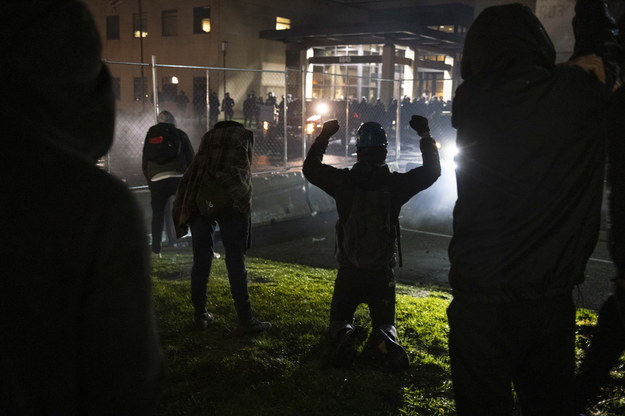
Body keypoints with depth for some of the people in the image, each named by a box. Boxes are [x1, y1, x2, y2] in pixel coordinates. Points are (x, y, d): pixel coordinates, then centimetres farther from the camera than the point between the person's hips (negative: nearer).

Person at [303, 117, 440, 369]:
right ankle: (384, 339, -21)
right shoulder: (395, 184, -9)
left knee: (339, 319, 18)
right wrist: (425, 135, 11)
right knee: (385, 322, 17)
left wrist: (324, 136, 15)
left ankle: (345, 336, -20)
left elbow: (310, 169, 10)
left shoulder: (344, 181, -8)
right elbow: (432, 170, 5)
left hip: (349, 272, 0)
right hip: (383, 273, 0)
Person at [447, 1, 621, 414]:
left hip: (483, 301, -1)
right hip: (553, 300, 1)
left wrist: (573, 64, 8)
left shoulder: (470, 104, -8)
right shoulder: (579, 93, -6)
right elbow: (603, 43, 16)